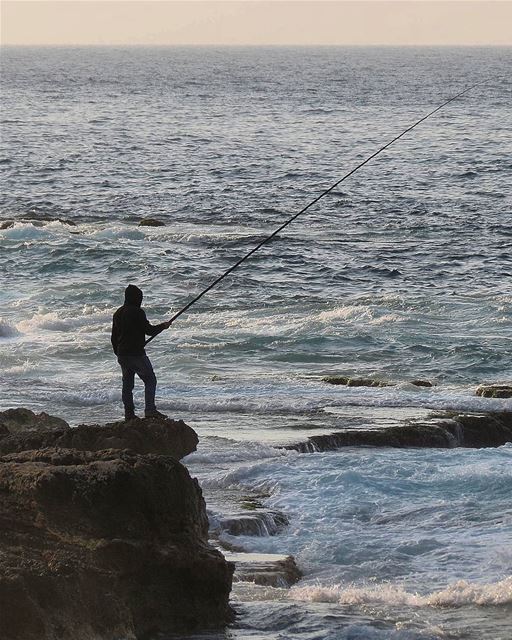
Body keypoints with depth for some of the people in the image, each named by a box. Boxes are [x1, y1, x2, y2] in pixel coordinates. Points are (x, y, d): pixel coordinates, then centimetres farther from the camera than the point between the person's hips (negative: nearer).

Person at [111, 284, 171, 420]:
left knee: (127, 383, 11)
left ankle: (129, 413, 9)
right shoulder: (137, 312, -13)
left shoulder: (118, 313, 11)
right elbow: (149, 330, -11)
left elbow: (114, 336, 16)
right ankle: (150, 410, -12)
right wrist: (163, 326, 5)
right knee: (150, 380, -2)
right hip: (136, 353, -7)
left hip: (122, 354, 8)